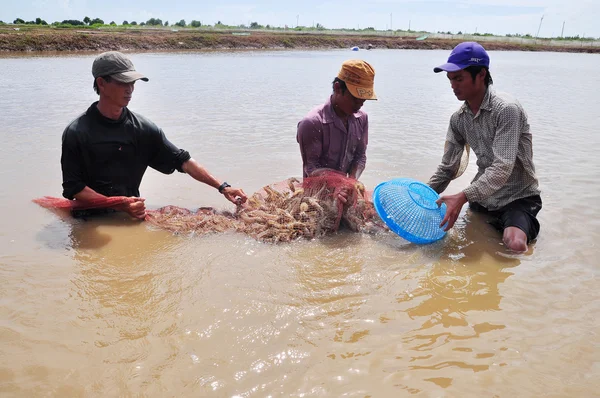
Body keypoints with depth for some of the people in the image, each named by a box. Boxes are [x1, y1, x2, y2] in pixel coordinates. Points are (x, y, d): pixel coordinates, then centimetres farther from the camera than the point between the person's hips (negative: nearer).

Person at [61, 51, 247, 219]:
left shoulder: (143, 128, 1)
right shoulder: (77, 133, -7)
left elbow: (182, 161, 2)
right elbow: (73, 187, -7)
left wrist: (222, 186, -7)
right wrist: (119, 205, -20)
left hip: (131, 215, 3)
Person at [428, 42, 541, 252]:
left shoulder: (506, 109, -24)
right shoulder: (458, 119, -1)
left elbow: (503, 168, -32)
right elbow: (447, 168, 3)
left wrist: (463, 197, -41)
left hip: (517, 196, -6)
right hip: (482, 197, 6)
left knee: (515, 245, -26)